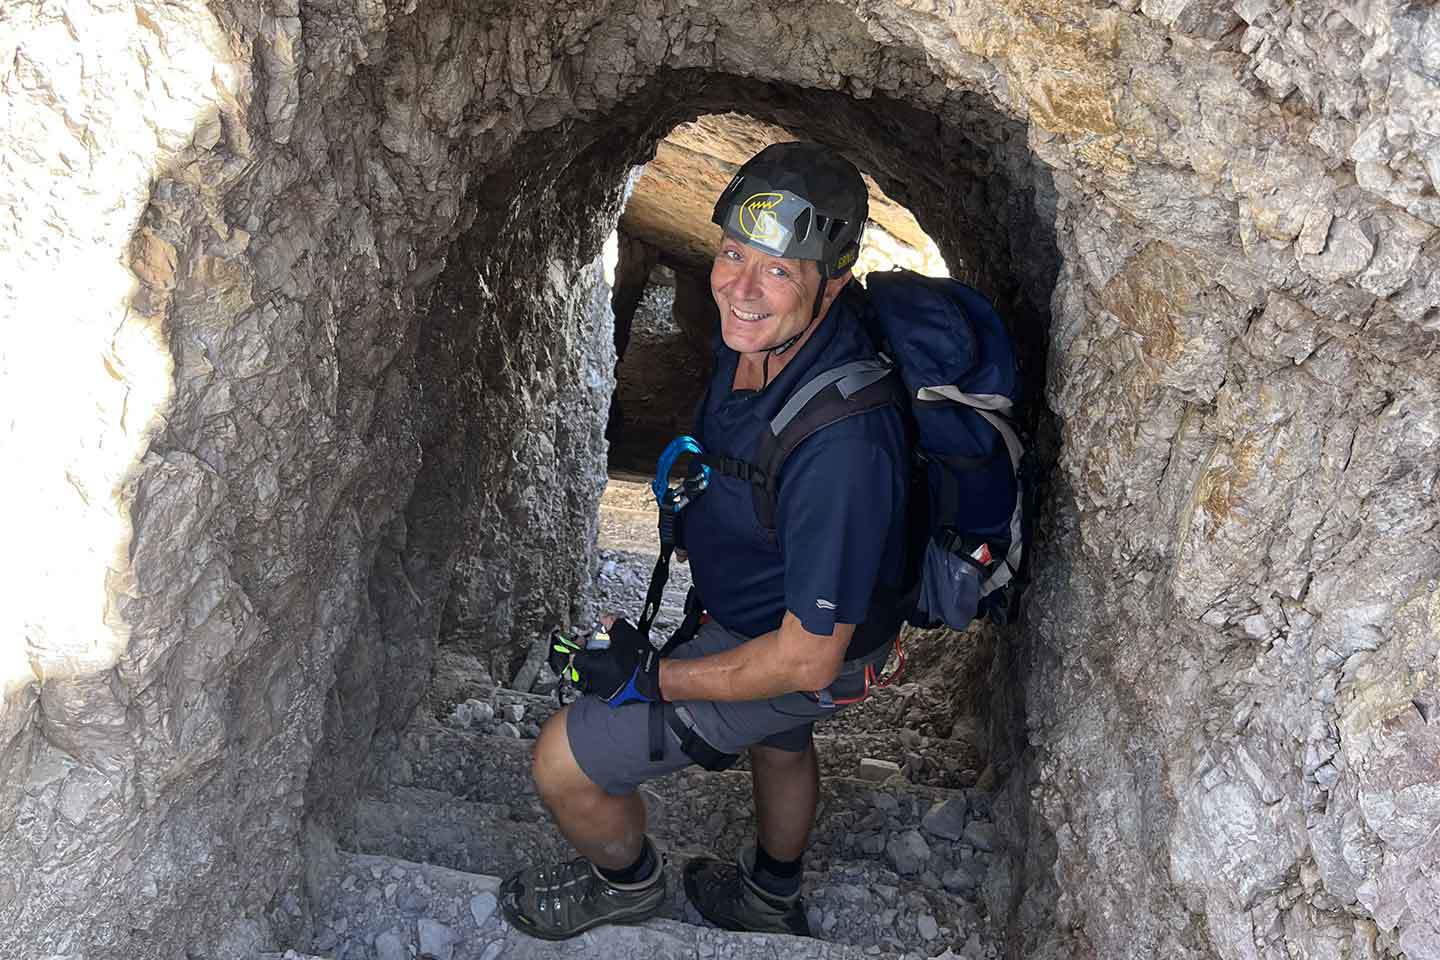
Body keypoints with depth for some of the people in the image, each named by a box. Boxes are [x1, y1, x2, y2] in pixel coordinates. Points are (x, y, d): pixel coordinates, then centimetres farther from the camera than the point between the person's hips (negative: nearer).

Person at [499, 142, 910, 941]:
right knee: (779, 743, 34)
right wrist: (694, 522, 19)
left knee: (564, 763, -4)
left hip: (799, 650, -8)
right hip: (754, 598, 9)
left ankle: (625, 879, 30)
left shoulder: (842, 445, -44)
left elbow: (808, 659, -33)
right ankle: (771, 899, 65)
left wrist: (653, 678, -23)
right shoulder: (759, 327, -18)